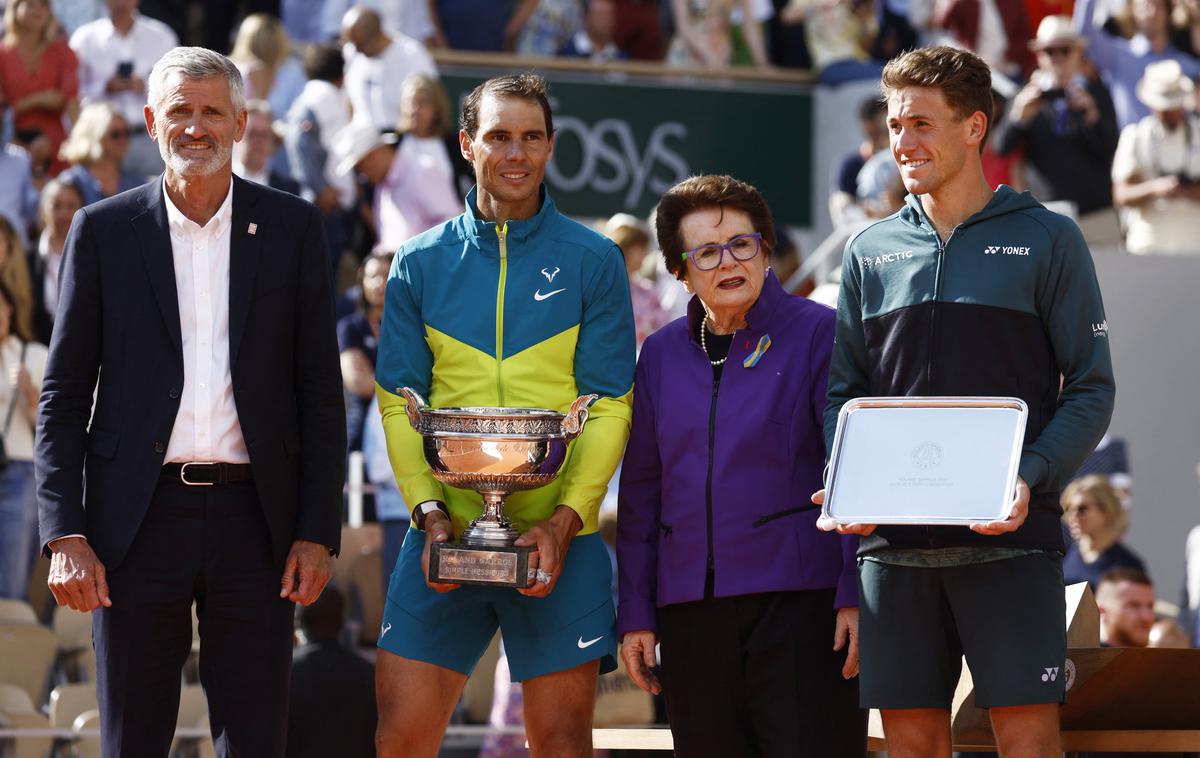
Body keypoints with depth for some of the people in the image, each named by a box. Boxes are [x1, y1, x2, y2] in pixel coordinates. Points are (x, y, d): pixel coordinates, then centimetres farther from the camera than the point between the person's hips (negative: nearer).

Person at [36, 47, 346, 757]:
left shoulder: (292, 227, 6)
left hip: (254, 516, 0)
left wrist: (318, 532, -2)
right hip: (140, 518, 0)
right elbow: (65, 394, 4)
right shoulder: (103, 230, 5)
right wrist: (66, 535, -5)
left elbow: (320, 391, 6)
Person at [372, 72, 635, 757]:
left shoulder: (593, 262, 4)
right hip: (445, 536, 1)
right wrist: (430, 511, -8)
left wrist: (564, 520, -12)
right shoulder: (420, 263, 8)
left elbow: (610, 408, 0)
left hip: (558, 543, -1)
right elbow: (399, 402, 6)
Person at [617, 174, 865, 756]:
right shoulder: (662, 354, 13)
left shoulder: (819, 333, 0)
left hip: (800, 597, -4)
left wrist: (855, 596, -10)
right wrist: (635, 613, 11)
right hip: (690, 609, 5)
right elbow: (640, 490, 16)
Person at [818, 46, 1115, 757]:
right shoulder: (871, 251, 13)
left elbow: (1092, 388, 1)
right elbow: (843, 391, 14)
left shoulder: (1046, 239, 3)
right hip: (894, 539, 3)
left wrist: (1031, 478, -16)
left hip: (1010, 538, -3)